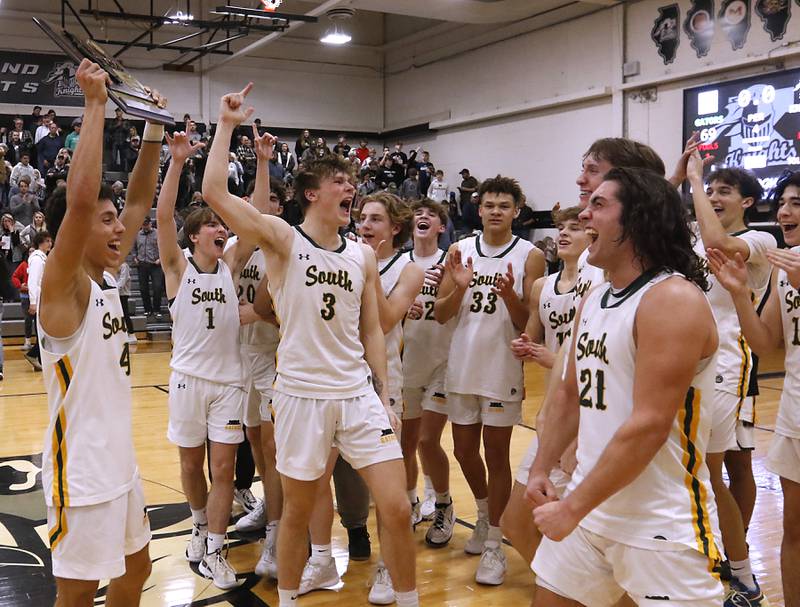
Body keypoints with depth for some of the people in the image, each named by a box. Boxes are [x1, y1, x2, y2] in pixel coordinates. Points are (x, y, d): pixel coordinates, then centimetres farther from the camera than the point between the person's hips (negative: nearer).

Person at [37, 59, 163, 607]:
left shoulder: (105, 278, 5)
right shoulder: (62, 286, -17)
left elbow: (141, 201, 12)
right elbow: (80, 198, -33)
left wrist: (154, 131, 5)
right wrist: (95, 104, -27)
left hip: (120, 461, 9)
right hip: (81, 470, -9)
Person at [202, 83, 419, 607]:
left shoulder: (364, 255, 7)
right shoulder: (283, 240, -5)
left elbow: (372, 332, 11)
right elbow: (215, 192, -18)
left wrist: (384, 397, 7)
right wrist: (227, 126, -11)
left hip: (360, 394, 3)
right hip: (302, 396, -3)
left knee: (397, 508, 0)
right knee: (297, 514, 11)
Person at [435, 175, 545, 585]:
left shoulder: (529, 256, -7)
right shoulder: (460, 250, 3)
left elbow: (528, 325, -8)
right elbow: (441, 314, 2)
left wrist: (510, 296, -27)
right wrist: (459, 287, -18)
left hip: (503, 369, -4)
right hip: (462, 367, 4)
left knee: (496, 454, 2)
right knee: (464, 450, 15)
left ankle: (494, 545, 14)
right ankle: (484, 516, 39)